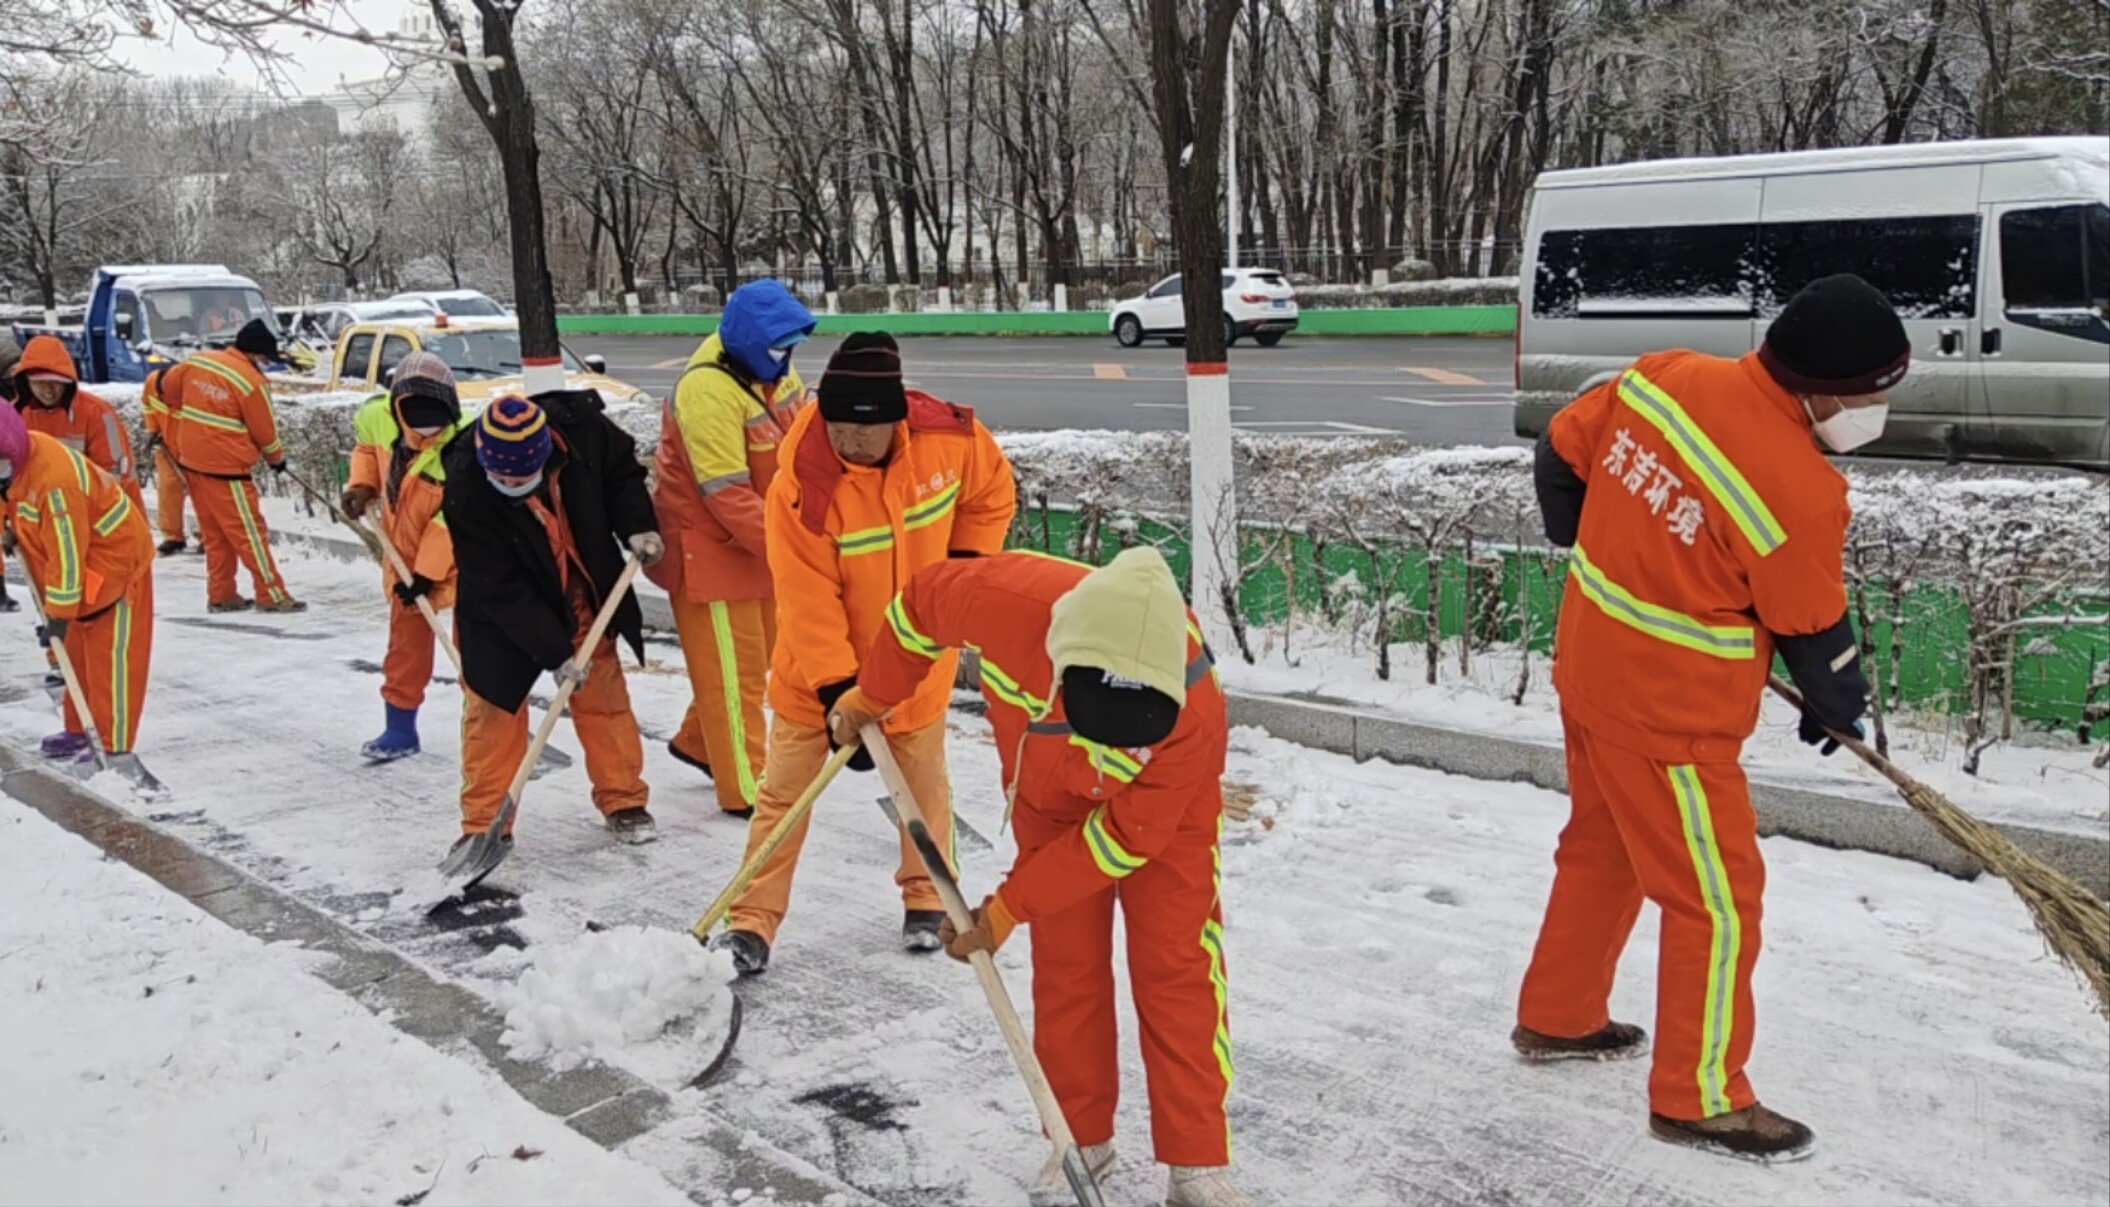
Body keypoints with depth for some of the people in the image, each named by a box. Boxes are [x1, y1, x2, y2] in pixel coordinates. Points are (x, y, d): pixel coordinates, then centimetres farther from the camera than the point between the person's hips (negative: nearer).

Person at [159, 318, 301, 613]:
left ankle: (221, 595, 19)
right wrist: (277, 458, 11)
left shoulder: (199, 360, 3)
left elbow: (168, 385, 18)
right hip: (226, 467, -7)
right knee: (249, 531, -1)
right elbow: (265, 432, -8)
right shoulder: (252, 381, -17)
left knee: (214, 532, 15)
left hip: (191, 460, 7)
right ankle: (272, 594, 3)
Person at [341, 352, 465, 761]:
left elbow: (452, 519, -26)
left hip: (457, 560, -6)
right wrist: (362, 485, -3)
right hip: (403, 554, 6)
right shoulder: (377, 416, -14)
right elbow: (366, 445, 12)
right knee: (406, 645, 18)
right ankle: (399, 729, 34)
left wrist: (427, 572, -24)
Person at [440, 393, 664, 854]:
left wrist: (637, 525, -17)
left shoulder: (580, 428, -26)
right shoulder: (464, 492, -32)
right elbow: (501, 590, -27)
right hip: (499, 611, -3)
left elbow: (622, 470, -2)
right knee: (492, 703, -2)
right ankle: (484, 823, 12)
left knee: (603, 693, 8)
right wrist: (555, 652, -29)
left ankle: (623, 801, 23)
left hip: (583, 595, 3)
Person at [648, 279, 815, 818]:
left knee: (760, 651, 20)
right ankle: (745, 789, 10)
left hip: (760, 542, 9)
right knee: (732, 668, -1)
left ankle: (697, 742, 39)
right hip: (707, 544, -9)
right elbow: (726, 493, -29)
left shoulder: (775, 373, 1)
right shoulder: (708, 391, -26)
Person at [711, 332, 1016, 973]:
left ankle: (927, 899, 37)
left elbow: (993, 492, 3)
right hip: (819, 664, -2)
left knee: (923, 776, 16)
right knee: (785, 788, 2)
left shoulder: (951, 439, -20)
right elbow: (808, 602, -24)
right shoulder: (800, 486, -28)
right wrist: (838, 690, -27)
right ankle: (752, 924, 14)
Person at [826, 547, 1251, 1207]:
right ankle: (1080, 1138, 22)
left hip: (1161, 810, -2)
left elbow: (1121, 839, -28)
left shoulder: (1194, 715, -41)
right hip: (1049, 796, 2)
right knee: (1066, 967, 5)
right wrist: (870, 700, -1)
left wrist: (1005, 911, -22)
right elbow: (921, 602, -15)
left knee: (1177, 971, -3)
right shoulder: (1008, 597, -39)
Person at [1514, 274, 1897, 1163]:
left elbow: (1563, 449, 6)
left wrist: (1593, 543, 25)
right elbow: (1812, 629, -10)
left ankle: (1557, 1017, 42)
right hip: (1667, 708, -8)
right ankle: (1700, 1099, 22)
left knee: (1603, 845, 26)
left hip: (1589, 660, 8)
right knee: (1718, 899, 7)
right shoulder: (1801, 491, -25)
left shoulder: (1667, 374, -7)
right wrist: (1838, 707, 12)